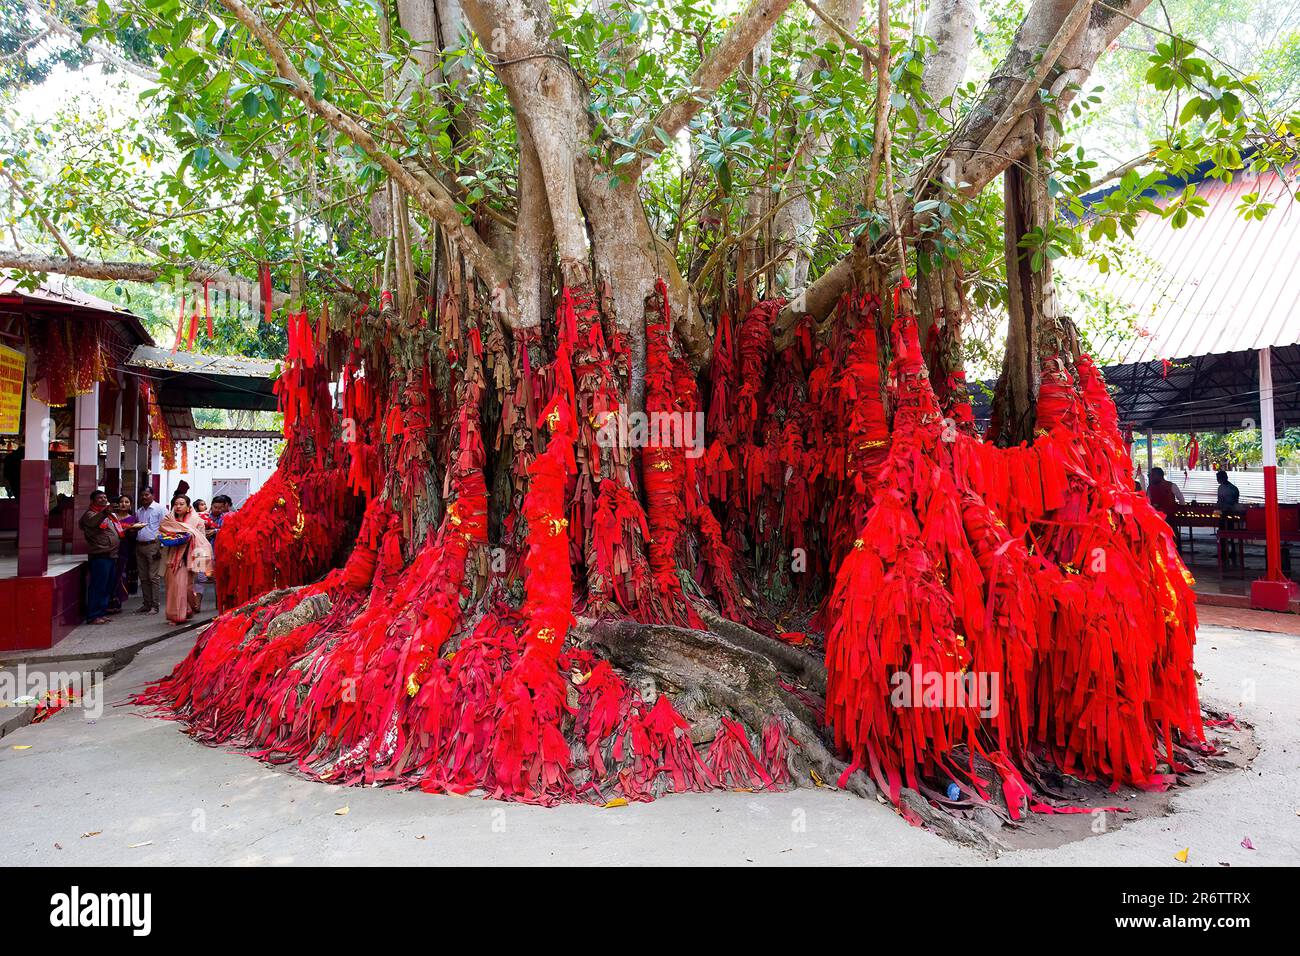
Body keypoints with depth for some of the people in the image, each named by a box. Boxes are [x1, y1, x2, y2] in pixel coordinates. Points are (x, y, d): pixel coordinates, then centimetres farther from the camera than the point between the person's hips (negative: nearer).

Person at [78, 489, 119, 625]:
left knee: (107, 587, 12)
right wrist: (104, 512, -49)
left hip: (111, 555, 9)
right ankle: (93, 616, -6)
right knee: (97, 586, -9)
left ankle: (102, 613, 19)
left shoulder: (108, 514, 23)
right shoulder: (90, 514, -5)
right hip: (99, 555, -9)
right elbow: (93, 522, -31)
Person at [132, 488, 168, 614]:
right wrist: (134, 528, 1)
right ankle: (147, 604, 16)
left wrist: (160, 547, -15)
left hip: (153, 545, -7)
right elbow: (136, 529, 28)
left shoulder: (160, 508, -3)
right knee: (143, 577, 9)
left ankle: (154, 606, -4)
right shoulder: (139, 512, 19)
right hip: (140, 546, 7)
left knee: (154, 577, -7)